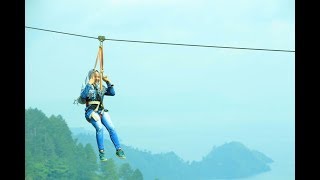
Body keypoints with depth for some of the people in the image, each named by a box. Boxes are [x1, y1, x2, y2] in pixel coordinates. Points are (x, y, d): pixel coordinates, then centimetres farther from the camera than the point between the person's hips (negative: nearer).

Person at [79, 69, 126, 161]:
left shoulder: (101, 87, 19)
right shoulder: (87, 87, 3)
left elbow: (112, 93, 15)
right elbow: (83, 96, -16)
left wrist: (108, 82, 6)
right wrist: (89, 84, -18)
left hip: (102, 111, 5)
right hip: (91, 111, -5)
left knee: (111, 128, -16)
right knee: (99, 128, -29)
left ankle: (118, 150, -12)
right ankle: (101, 152, -23)